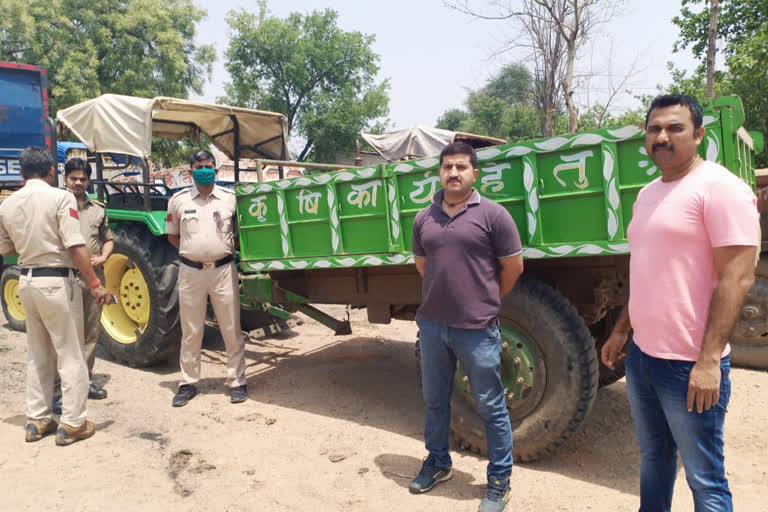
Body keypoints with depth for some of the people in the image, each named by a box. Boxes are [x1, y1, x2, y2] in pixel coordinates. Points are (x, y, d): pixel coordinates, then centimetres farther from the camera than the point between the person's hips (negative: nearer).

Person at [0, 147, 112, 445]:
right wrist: (94, 284, -15)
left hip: (26, 282, 6)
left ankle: (36, 420, 25)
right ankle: (72, 423, 8)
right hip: (56, 282, -6)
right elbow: (75, 247, -19)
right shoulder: (61, 197, -12)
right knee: (71, 355, 3)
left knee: (38, 355, 18)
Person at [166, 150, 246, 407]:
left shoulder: (231, 198, 2)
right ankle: (188, 383, 23)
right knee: (190, 332, 10)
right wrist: (194, 252, 4)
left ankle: (237, 381, 17)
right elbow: (172, 235, 15)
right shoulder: (179, 200, 3)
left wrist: (227, 250, 3)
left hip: (223, 270, 0)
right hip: (190, 272, 1)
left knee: (232, 330, 5)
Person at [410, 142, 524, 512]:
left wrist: (486, 302, 8)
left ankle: (499, 480, 25)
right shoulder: (424, 218, 7)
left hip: (477, 329, -4)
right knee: (434, 400, 19)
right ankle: (437, 462, 40)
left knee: (491, 407, 7)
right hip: (431, 325, 5)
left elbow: (514, 266, -2)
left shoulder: (492, 214, -7)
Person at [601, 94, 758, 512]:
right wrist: (621, 331, 19)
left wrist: (709, 360, -22)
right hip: (642, 355, 8)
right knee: (653, 458, 21)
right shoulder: (647, 194, 13)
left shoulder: (719, 188, -12)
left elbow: (737, 278, -18)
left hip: (690, 365, -8)